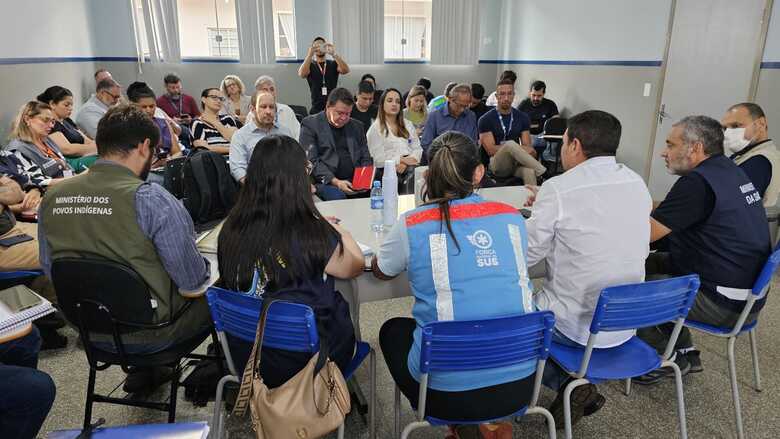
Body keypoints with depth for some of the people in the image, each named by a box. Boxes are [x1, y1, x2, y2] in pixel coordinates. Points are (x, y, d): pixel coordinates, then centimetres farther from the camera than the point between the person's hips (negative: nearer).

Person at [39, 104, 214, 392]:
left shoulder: (51, 197, -5)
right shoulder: (152, 200, -25)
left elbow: (50, 272, 8)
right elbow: (193, 284, -20)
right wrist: (201, 280, 3)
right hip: (148, 333, -6)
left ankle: (144, 369, 30)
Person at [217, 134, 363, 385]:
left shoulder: (232, 229, -12)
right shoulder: (312, 234, -24)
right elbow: (355, 266, -6)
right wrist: (339, 233, 13)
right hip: (303, 363, -4)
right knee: (341, 308, 24)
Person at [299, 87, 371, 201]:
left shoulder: (357, 126, 19)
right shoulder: (310, 124, 3)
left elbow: (366, 158, 18)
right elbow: (311, 161, -6)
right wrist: (335, 181, -18)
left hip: (357, 182, 5)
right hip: (325, 182, -4)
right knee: (337, 196, -36)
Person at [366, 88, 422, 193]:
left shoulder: (408, 124, 23)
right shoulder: (375, 129, 7)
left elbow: (417, 148, 12)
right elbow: (378, 158, -4)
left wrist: (405, 163, -8)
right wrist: (402, 160, -13)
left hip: (411, 168, 5)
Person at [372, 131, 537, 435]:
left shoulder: (412, 225, -12)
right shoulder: (512, 217, -1)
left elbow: (380, 271, 9)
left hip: (448, 394, -3)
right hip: (521, 385, 4)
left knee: (393, 329, 26)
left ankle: (462, 424, 33)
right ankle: (491, 421, 41)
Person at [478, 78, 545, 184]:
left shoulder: (522, 117, 12)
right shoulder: (486, 120, 0)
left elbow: (527, 147, 6)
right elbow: (490, 150, -9)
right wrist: (517, 148, -17)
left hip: (517, 162, 3)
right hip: (497, 164, -3)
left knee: (529, 172, -35)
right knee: (510, 144, -35)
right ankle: (543, 173, -29)